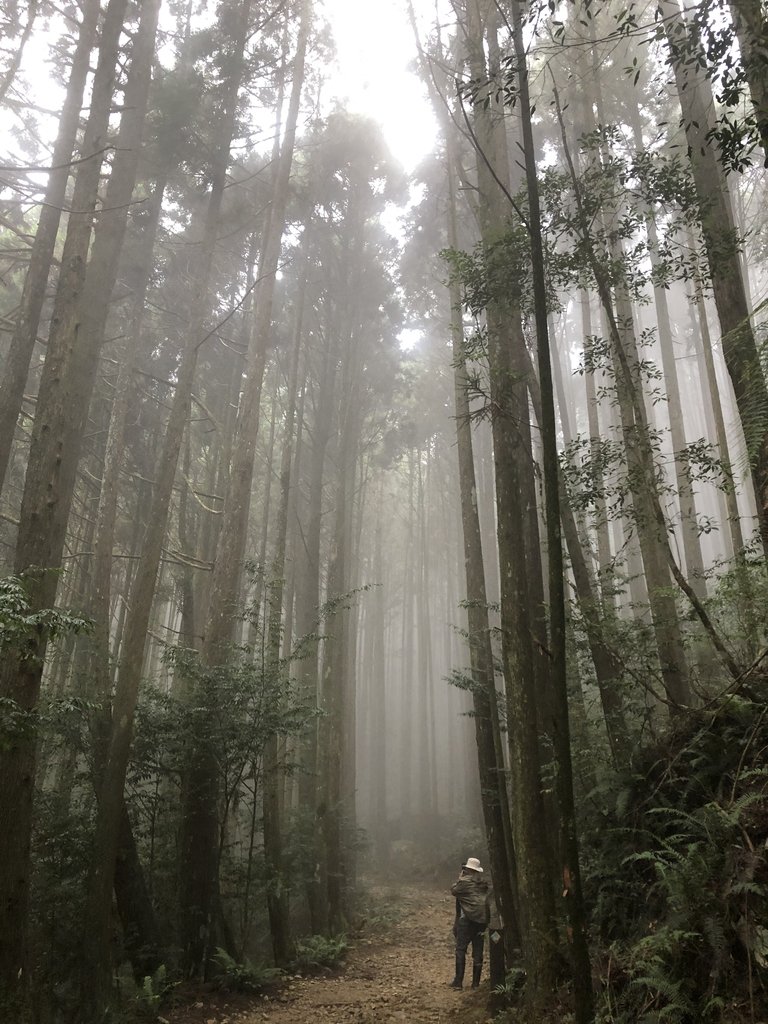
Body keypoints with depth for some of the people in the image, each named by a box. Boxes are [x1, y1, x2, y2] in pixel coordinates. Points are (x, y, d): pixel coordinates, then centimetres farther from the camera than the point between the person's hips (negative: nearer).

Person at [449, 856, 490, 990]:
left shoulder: (464, 881, -10)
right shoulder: (484, 883, 9)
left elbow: (453, 891, 4)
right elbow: (488, 901, 14)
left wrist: (459, 878, 9)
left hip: (467, 919, -6)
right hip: (482, 919, 6)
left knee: (461, 950, 1)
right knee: (478, 951, 10)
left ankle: (458, 981, -1)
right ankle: (476, 982, 13)